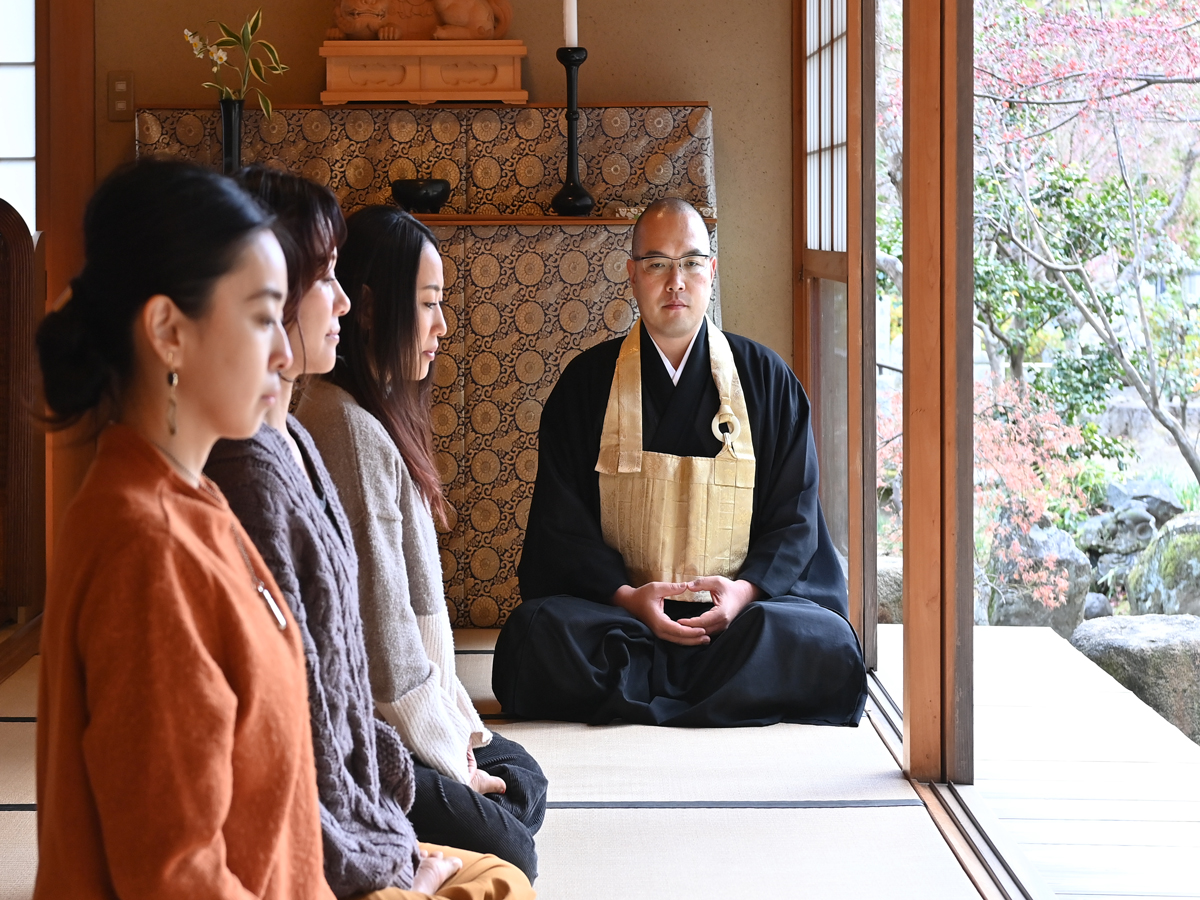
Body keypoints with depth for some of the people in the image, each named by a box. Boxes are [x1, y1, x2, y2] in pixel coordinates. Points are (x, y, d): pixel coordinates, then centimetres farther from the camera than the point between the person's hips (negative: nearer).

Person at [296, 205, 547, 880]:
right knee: (505, 854, -11)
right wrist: (447, 757, -9)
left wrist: (455, 722, 7)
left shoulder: (383, 417, 12)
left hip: (385, 713, 11)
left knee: (522, 778, 18)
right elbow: (382, 618, -20)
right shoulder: (353, 431, -21)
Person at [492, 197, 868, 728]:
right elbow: (561, 523, 4)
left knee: (828, 648, -30)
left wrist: (746, 590, -13)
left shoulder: (765, 379, 10)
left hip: (739, 611, 0)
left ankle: (638, 694, -21)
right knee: (534, 636, -31)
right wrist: (625, 596, -14)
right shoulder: (587, 381, 9)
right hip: (613, 612, 0)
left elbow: (795, 518, 7)